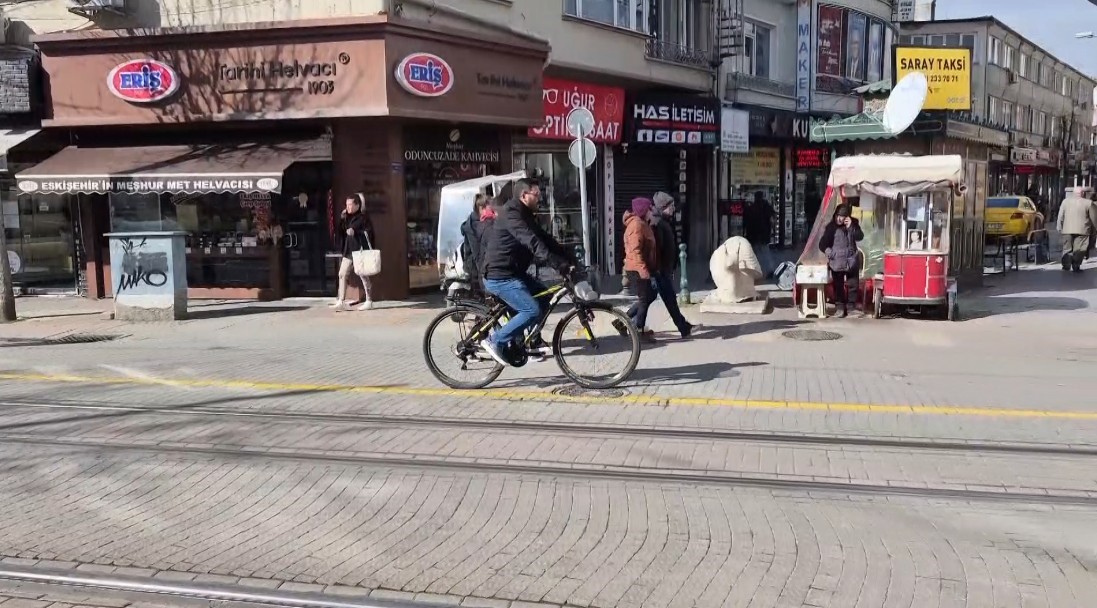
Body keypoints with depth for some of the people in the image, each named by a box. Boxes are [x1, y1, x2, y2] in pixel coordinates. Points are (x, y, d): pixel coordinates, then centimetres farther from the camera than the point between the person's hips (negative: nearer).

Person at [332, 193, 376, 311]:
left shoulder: (363, 218, -7)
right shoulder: (348, 217, 14)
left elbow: (368, 233, -12)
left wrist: (355, 232, -21)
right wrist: (342, 218, 2)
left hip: (360, 250, -7)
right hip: (348, 251, 7)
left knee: (363, 276, -1)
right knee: (342, 274, 2)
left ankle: (369, 301, 9)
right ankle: (341, 301, 5)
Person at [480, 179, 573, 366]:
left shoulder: (524, 215, 15)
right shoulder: (511, 214, -18)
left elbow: (545, 239, 12)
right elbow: (533, 243, -30)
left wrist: (569, 261, 3)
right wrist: (561, 265, -36)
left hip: (513, 273, 10)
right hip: (500, 277, -10)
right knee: (533, 310, -17)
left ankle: (533, 340, 23)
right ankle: (495, 342, -10)